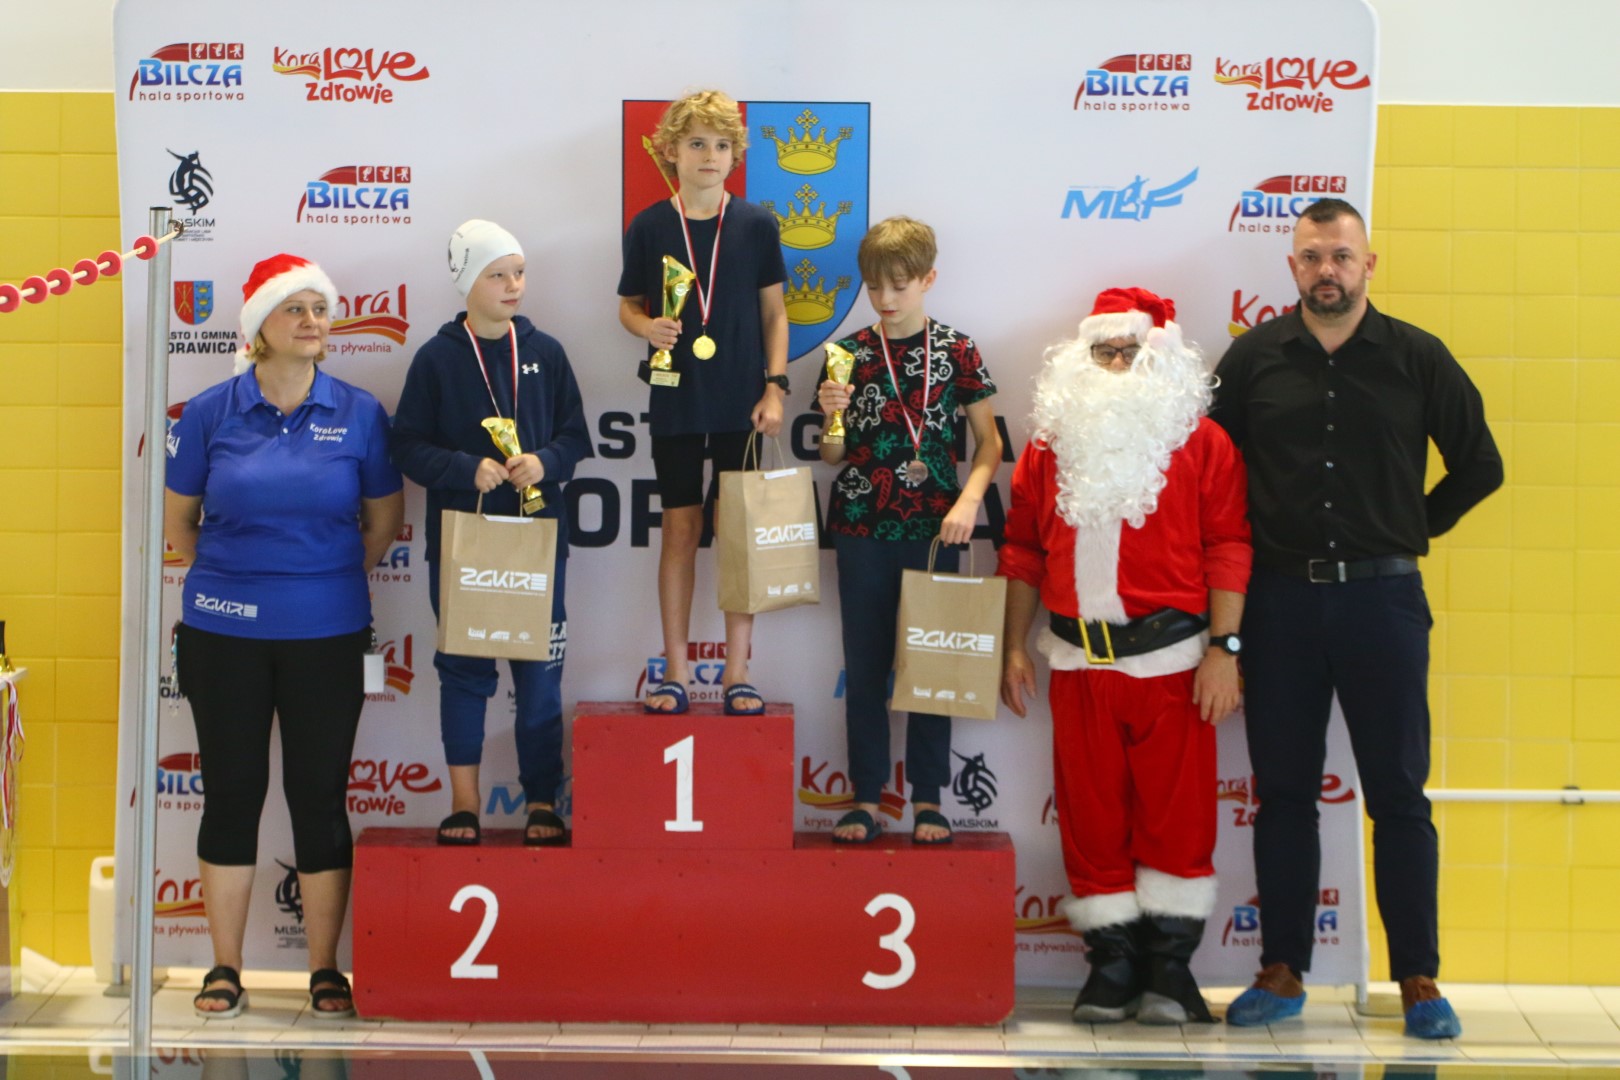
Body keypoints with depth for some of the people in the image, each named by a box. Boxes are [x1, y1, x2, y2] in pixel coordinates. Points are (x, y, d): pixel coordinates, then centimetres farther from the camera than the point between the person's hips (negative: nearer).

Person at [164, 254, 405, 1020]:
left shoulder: (357, 413, -1)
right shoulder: (212, 412, -2)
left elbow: (385, 518, 10)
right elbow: (178, 518, 9)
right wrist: (224, 579, 12)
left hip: (326, 636, 0)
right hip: (223, 636, 0)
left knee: (321, 794, 5)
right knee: (232, 791, 7)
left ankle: (325, 971, 15)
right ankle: (225, 968, 17)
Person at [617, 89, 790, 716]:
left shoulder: (756, 226, 1)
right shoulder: (649, 227, 1)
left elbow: (773, 312, 6)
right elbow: (628, 305, 9)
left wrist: (775, 386, -3)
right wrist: (648, 327, -13)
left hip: (742, 402, 0)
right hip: (676, 400, 0)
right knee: (679, 528, 5)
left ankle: (737, 671, 11)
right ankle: (676, 670, 14)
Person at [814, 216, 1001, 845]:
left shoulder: (957, 351, 0)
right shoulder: (850, 354, 3)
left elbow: (989, 442, 2)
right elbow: (833, 456, 5)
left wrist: (969, 499, -13)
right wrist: (831, 415, -15)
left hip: (933, 531, -1)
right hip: (862, 529, 1)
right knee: (865, 664, 5)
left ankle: (928, 799, 12)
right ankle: (866, 797, 12)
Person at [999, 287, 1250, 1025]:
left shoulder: (1201, 443, 1)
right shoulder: (1052, 444, 11)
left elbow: (1228, 547, -3)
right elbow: (1023, 551, 14)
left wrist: (1224, 647, -9)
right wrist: (1014, 646, 10)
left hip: (1172, 658, -3)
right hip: (1079, 660, 3)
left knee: (1176, 812, 0)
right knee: (1089, 813, 5)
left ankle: (1170, 965, 10)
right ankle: (1112, 961, 15)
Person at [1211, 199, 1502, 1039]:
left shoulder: (1416, 358, 1)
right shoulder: (1254, 358, 4)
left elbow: (1479, 465, 7)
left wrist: (1416, 527, 3)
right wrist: (1244, 549, 2)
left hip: (1382, 596, -1)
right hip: (1279, 599, 1)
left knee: (1398, 795, 2)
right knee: (1283, 793, 7)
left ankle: (1419, 980, 10)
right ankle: (1283, 972, 16)